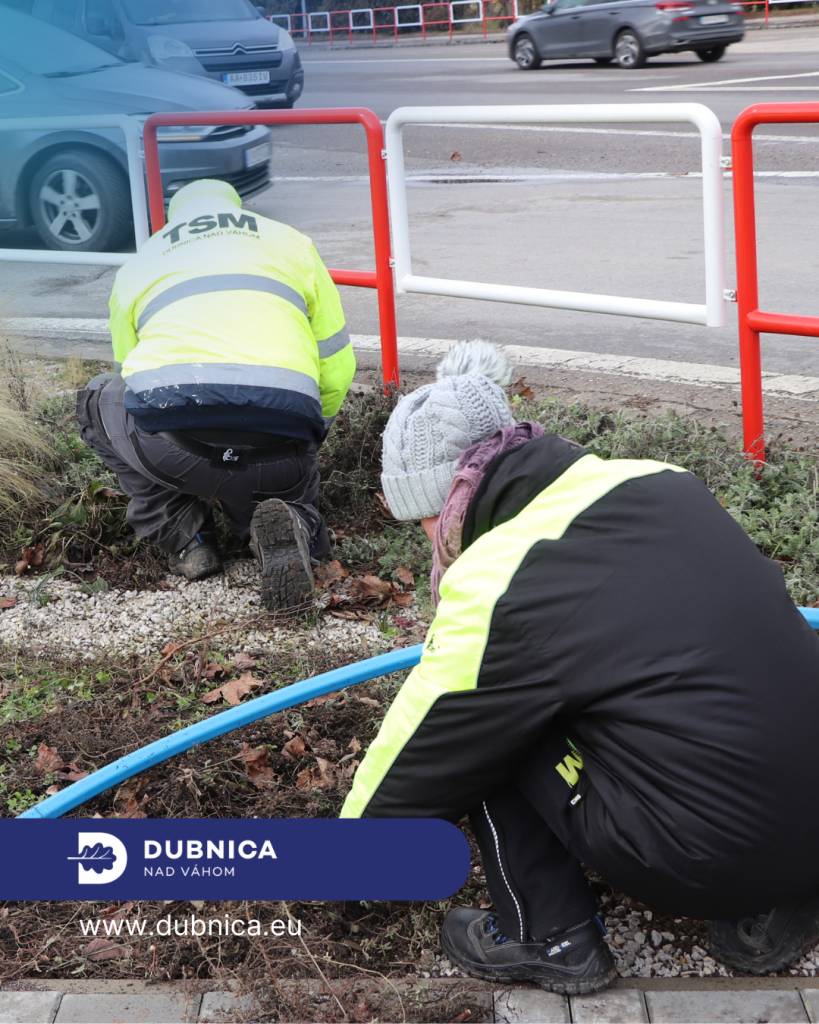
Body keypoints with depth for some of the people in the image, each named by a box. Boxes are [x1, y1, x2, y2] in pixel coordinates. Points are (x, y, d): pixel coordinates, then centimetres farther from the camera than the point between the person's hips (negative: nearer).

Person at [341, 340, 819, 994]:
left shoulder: (493, 586, -11)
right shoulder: (657, 481, 6)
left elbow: (417, 757, 3)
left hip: (705, 861, -6)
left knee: (478, 729, 7)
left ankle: (549, 939, 14)